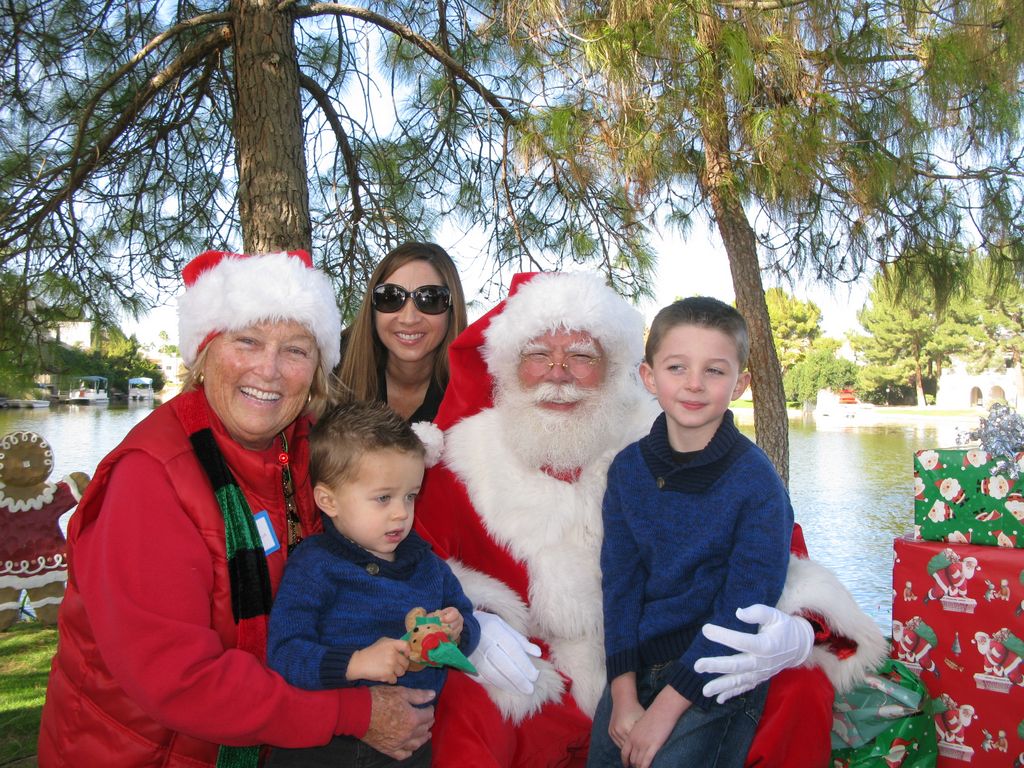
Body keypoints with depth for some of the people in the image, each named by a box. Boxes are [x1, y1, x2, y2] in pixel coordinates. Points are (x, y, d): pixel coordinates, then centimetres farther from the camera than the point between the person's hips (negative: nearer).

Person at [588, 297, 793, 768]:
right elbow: (619, 583, -3)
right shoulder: (628, 467, -3)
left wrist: (666, 707, -17)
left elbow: (743, 612, -16)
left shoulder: (756, 481, -15)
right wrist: (623, 698, -9)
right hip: (635, 668, 4)